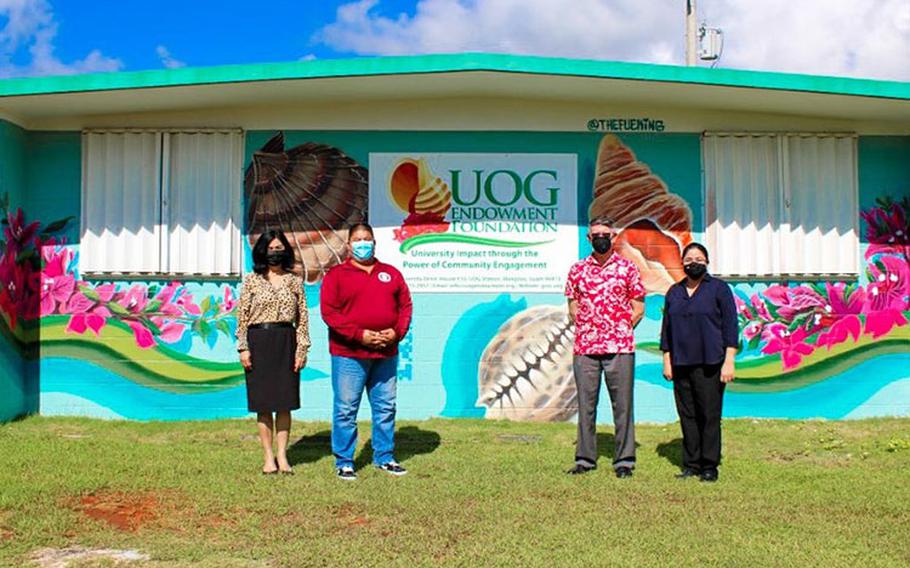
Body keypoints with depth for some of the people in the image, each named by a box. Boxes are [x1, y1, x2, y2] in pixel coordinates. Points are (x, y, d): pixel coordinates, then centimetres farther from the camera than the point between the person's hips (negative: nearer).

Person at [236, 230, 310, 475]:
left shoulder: (295, 281, 7)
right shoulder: (251, 281, 4)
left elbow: (303, 317, 5)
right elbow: (242, 316, 2)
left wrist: (302, 349, -1)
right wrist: (243, 347, -4)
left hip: (286, 342, 1)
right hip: (259, 341, -1)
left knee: (285, 402, 3)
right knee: (263, 402, 3)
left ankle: (282, 455, 13)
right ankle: (268, 457, 12)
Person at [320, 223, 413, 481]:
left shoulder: (391, 274, 14)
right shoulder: (336, 275, 1)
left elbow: (405, 305, 12)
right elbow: (329, 312, -8)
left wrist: (397, 331, -6)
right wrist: (360, 335, -16)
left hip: (386, 354, 4)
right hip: (348, 354, -4)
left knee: (385, 408, 11)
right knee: (346, 409, -1)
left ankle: (384, 457, 24)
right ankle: (344, 462, 10)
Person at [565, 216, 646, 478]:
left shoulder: (627, 268, 4)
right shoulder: (577, 269, 9)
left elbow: (638, 309, 5)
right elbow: (573, 308, 13)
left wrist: (620, 331, 0)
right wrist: (587, 330, 4)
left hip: (620, 347, -2)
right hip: (585, 347, 2)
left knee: (622, 404, 2)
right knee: (585, 404, 7)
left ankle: (624, 459, 11)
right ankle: (585, 458, 16)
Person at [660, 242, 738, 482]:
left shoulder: (718, 288, 1)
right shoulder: (674, 292, 14)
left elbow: (730, 325, -3)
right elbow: (666, 328, 17)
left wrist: (729, 361, -9)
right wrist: (666, 361, 11)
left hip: (709, 364, -4)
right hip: (681, 364, 4)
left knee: (710, 415, -2)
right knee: (687, 415, 7)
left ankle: (709, 466, 7)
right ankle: (691, 464, 15)